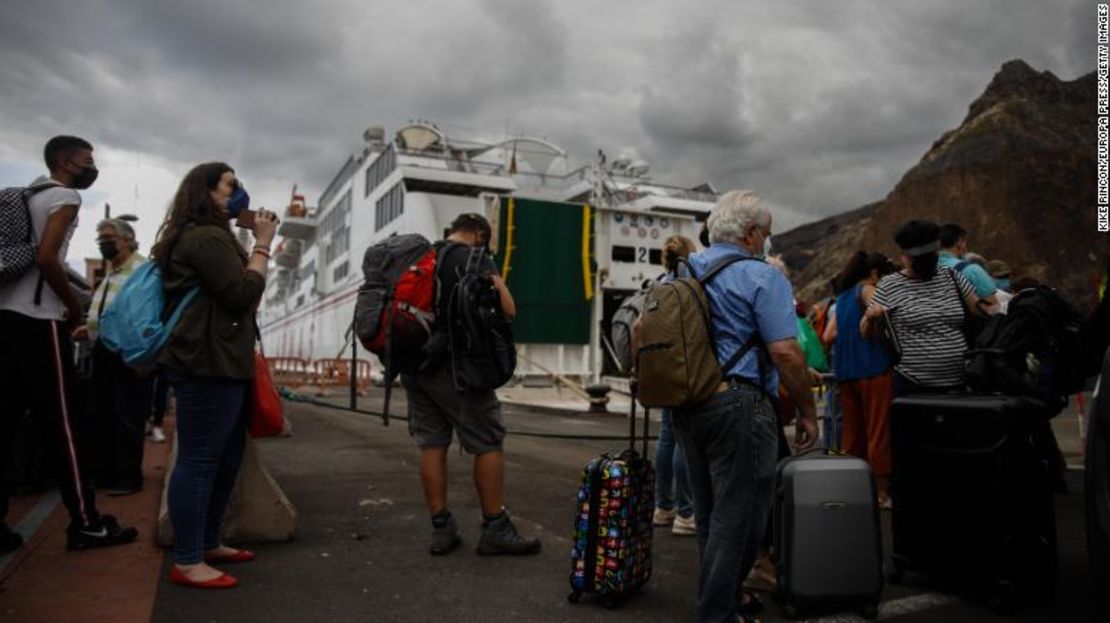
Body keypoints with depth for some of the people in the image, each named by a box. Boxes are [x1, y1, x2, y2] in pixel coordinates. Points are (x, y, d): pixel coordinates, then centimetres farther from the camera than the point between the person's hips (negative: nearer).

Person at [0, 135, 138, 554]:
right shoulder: (65, 197, -6)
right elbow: (46, 258, -20)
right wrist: (74, 306, -7)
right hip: (37, 320, -8)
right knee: (60, 423, -3)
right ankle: (85, 523, 4)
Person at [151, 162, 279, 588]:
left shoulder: (202, 236, 24)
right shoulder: (208, 237, -11)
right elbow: (243, 295, -18)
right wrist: (262, 245, -11)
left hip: (215, 362, 11)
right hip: (208, 364, -11)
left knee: (226, 457, 15)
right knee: (200, 460, -8)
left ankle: (207, 544, 25)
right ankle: (187, 563, -1)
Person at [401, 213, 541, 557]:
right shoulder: (475, 259, -5)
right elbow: (507, 309, -12)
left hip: (414, 363, 7)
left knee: (431, 444, 10)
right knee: (488, 443, 1)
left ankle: (441, 529, 14)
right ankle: (495, 530, 5)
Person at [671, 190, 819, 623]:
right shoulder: (761, 277, -10)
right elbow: (785, 352, -16)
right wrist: (807, 412, -6)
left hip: (686, 405, 8)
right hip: (739, 405, -8)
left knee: (709, 510, 20)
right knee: (738, 515, 3)